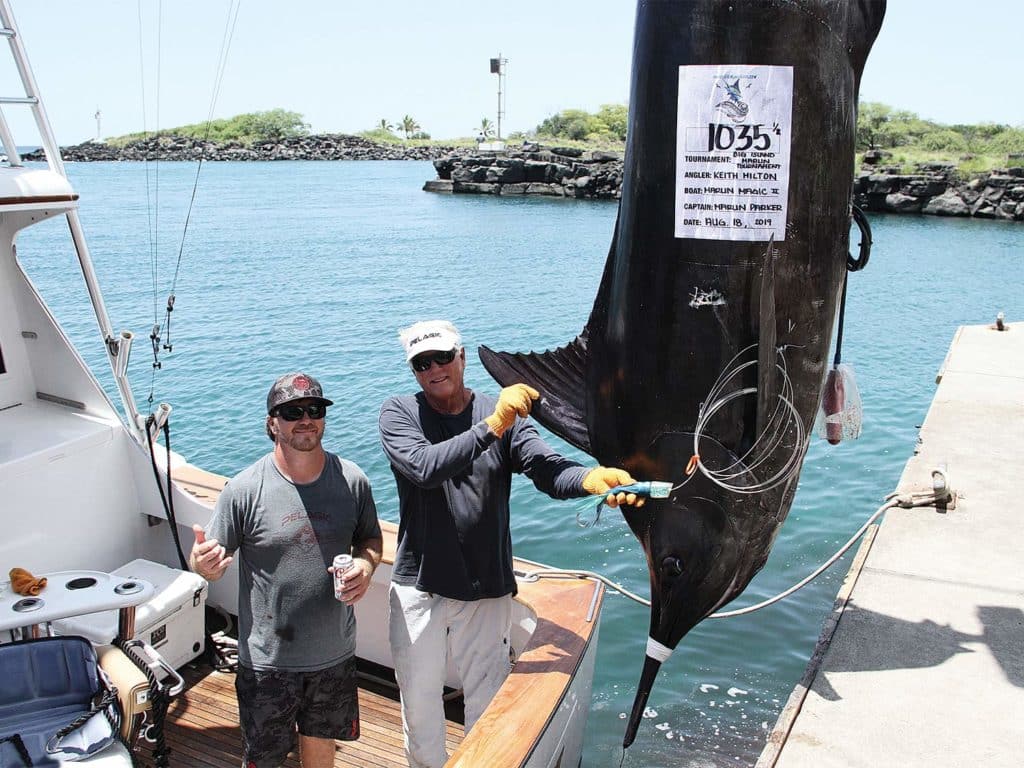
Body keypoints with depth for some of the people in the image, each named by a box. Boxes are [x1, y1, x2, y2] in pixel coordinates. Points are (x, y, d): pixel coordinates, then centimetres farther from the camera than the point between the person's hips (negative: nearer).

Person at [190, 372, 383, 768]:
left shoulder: (352, 480, -9)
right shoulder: (244, 489, -16)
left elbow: (370, 538, 6)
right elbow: (207, 563, -9)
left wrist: (365, 565, -16)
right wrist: (203, 562, -33)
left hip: (334, 651, 3)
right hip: (268, 658, -2)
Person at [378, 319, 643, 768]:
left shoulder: (505, 414, -3)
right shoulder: (398, 414, -6)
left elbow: (548, 469, -18)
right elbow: (425, 468, -25)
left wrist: (592, 478, -39)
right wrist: (491, 426, -35)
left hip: (487, 591, 0)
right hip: (418, 589, 0)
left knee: (487, 703, 14)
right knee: (418, 701, 18)